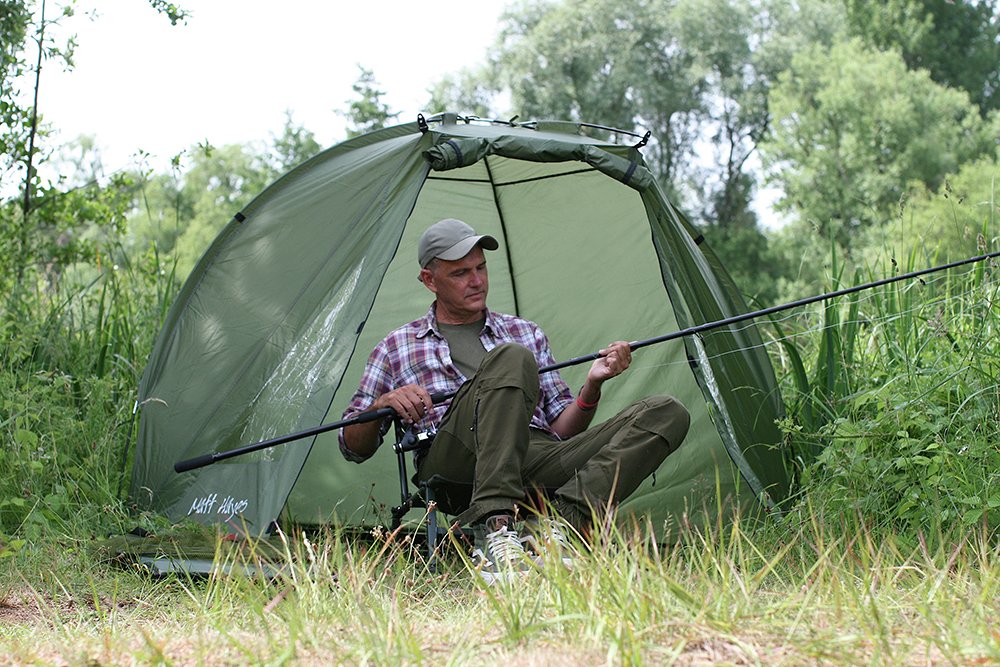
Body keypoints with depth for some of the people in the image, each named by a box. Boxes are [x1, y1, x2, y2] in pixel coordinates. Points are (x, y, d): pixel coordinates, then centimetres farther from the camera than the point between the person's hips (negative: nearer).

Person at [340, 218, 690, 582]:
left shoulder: (526, 333, 29)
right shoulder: (396, 347, 23)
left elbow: (561, 429, 24)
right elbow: (352, 448, 19)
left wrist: (592, 385, 4)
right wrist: (383, 405, -2)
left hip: (537, 462, 4)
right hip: (454, 467, -4)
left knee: (666, 413, -16)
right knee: (510, 358, -33)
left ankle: (560, 517, -36)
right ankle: (496, 528, -43)